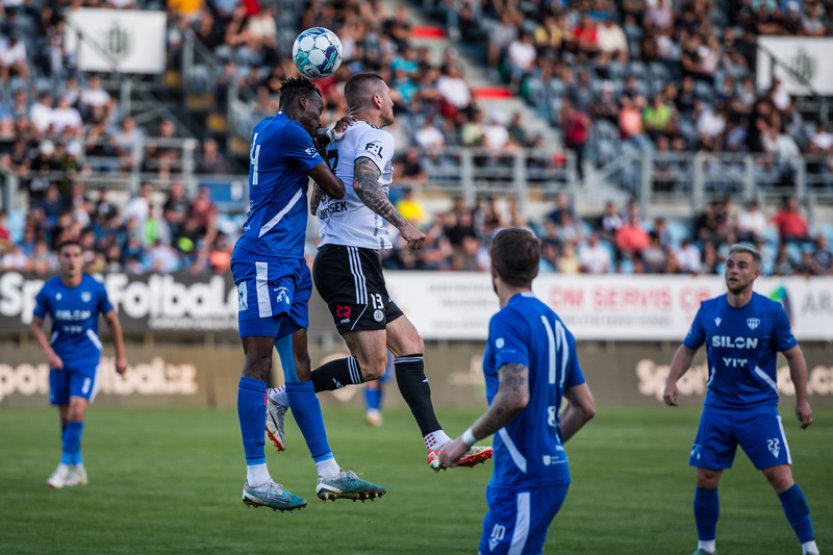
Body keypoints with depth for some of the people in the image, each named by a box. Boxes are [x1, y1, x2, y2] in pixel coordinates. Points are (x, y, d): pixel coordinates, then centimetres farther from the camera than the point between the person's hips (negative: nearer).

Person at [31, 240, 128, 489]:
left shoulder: (95, 289, -8)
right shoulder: (48, 290, -7)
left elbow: (113, 321, 6)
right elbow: (36, 324, 3)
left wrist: (121, 356, 10)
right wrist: (48, 352, -12)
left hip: (87, 358, -2)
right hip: (60, 360, 2)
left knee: (77, 410, -18)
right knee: (65, 416, 7)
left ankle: (64, 466, -11)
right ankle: (78, 469, 22)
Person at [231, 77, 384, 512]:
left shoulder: (267, 128, 19)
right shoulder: (288, 131, -9)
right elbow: (335, 189, -2)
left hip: (288, 263, 10)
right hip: (264, 259, -10)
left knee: (298, 362, 9)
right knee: (259, 359, -11)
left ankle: (328, 473, 10)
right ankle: (256, 481, -13)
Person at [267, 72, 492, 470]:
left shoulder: (340, 141, 21)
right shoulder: (375, 138, -6)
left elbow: (315, 203, 27)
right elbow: (363, 183, -26)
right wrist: (401, 223, -27)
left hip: (333, 256, 10)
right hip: (352, 259, -10)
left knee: (409, 344, 6)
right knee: (370, 365, -12)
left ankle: (438, 444, 1)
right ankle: (281, 399, -6)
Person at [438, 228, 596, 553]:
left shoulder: (507, 320, -13)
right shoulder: (553, 323, 14)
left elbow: (514, 396, -26)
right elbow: (585, 407, 18)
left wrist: (466, 440, -15)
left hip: (524, 480, -9)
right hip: (552, 470, 9)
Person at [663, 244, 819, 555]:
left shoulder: (772, 312, -8)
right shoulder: (708, 310, -2)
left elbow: (793, 355, 2)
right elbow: (688, 348, 12)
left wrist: (802, 400, 4)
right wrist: (672, 381, -3)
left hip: (760, 409, -3)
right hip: (717, 409, 3)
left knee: (781, 478, -12)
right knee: (705, 480, 2)